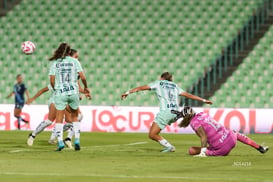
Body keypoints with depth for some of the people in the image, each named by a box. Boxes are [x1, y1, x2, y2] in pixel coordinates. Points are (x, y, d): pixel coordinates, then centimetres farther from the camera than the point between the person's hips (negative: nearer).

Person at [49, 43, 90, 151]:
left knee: (59, 119, 3)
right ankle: (77, 140, 7)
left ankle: (60, 141, -12)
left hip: (60, 93, -1)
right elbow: (82, 77, -3)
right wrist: (85, 87, 14)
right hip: (73, 92, 1)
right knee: (75, 118, 17)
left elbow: (52, 80, -4)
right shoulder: (74, 61, 3)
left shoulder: (55, 63, 2)